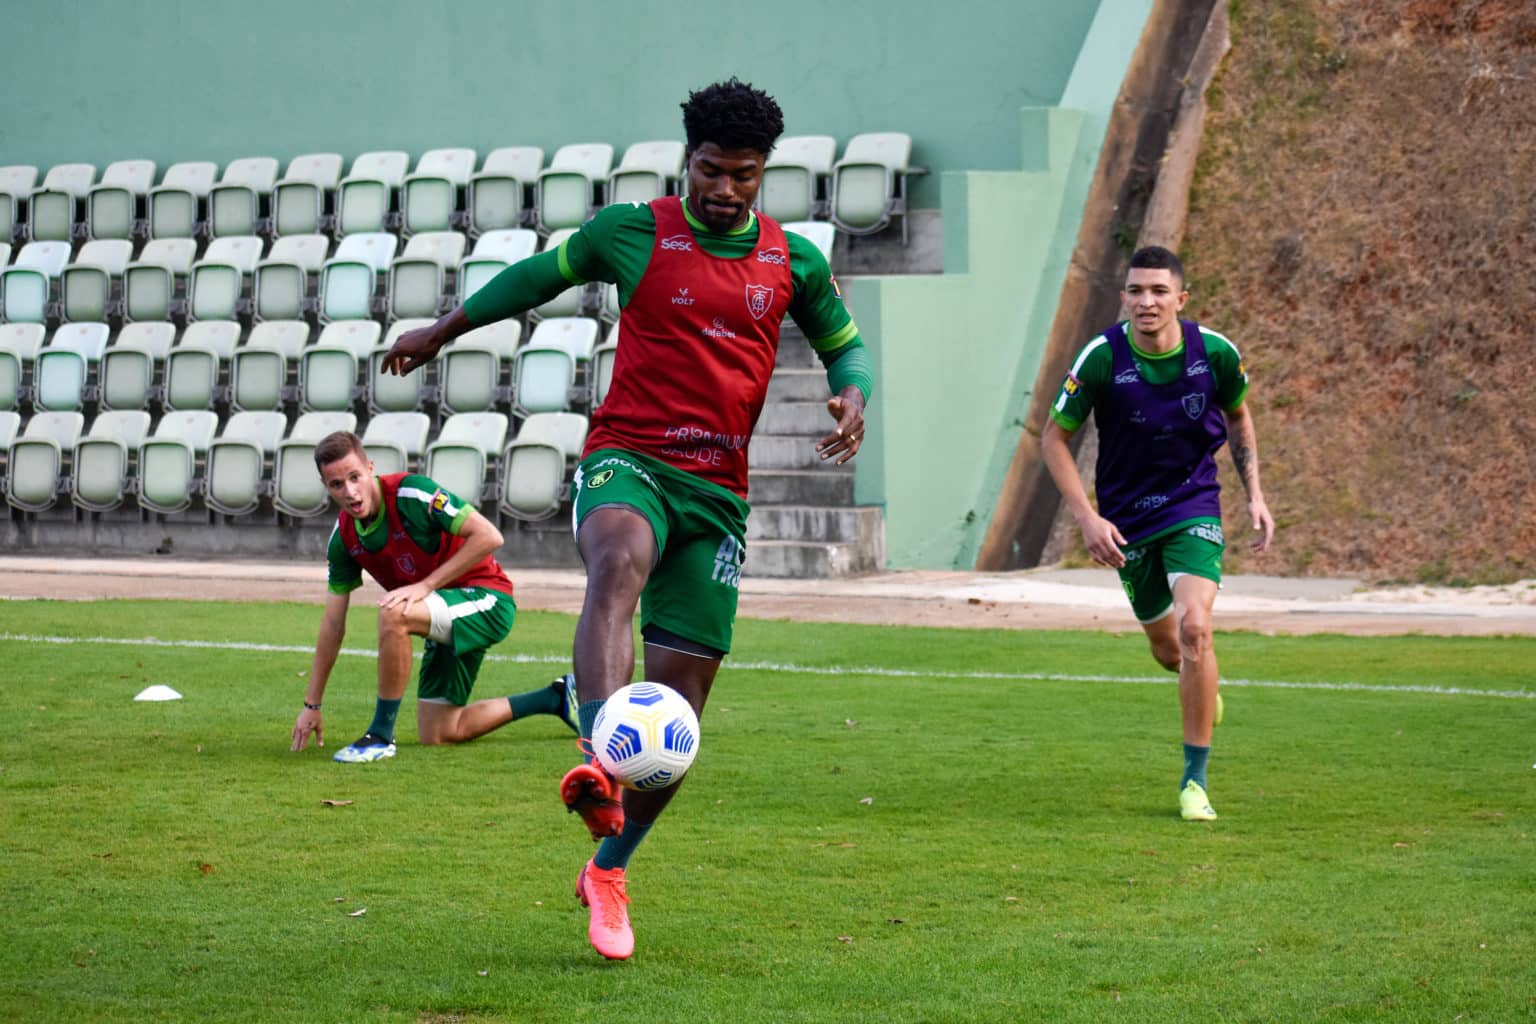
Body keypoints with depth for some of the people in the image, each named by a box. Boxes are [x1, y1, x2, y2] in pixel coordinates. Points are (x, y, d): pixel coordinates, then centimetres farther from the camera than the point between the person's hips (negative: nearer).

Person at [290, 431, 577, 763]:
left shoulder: (410, 493, -22)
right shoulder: (343, 538, -1)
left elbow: (489, 536, -25)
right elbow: (333, 624, 5)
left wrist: (426, 585, -27)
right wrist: (311, 705, 5)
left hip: (485, 599, -8)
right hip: (447, 616, 9)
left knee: (394, 614, -35)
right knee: (437, 735, 10)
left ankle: (381, 736, -21)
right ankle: (556, 698, 26)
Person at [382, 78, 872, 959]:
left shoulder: (794, 260, 9)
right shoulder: (633, 232, 3)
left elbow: (845, 346, 22)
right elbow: (542, 274, 19)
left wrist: (853, 396, -2)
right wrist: (443, 331, 28)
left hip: (719, 489, 3)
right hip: (629, 457, -3)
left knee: (677, 708, 1)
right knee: (621, 562, -40)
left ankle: (608, 874, 22)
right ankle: (599, 763, -62)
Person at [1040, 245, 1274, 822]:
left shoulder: (1215, 353, -12)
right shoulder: (1102, 358, -17)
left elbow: (1237, 414, 10)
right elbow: (1054, 438, -7)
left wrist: (1255, 494, 4)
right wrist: (1087, 518, -15)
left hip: (1193, 509, -1)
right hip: (1127, 522, 1)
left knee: (1194, 630, -21)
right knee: (1167, 651, 10)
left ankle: (1195, 779, -11)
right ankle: (1204, 684, 51)